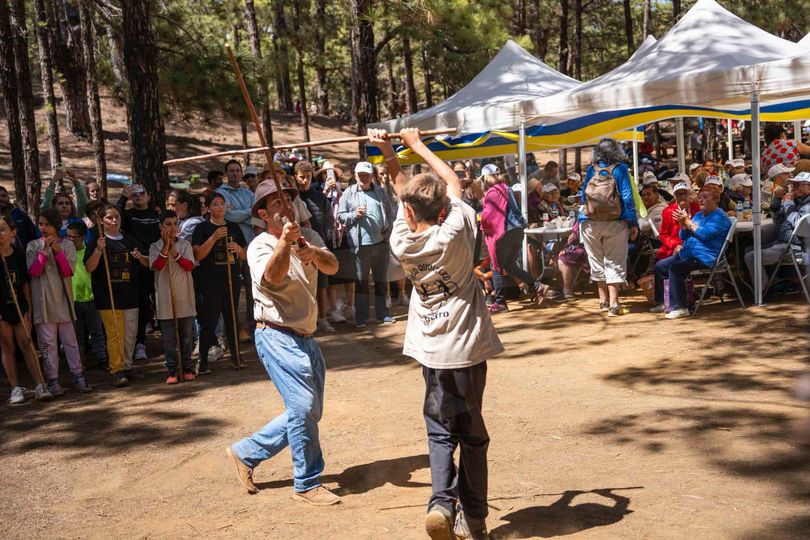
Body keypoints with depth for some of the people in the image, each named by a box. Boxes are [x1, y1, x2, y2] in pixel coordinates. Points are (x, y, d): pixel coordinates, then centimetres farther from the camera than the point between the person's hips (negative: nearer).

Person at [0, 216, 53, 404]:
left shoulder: (19, 254, 2)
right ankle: (16, 389, 9)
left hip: (19, 306, 1)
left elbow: (25, 283, 7)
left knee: (27, 344, -1)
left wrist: (29, 307, 5)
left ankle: (40, 386, -1)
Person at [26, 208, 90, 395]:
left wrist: (58, 251, -18)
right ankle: (52, 380, 5)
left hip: (63, 298, 1)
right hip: (43, 300, 0)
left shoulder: (67, 245, 4)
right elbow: (32, 271, -6)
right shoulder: (33, 246, 4)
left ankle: (78, 375, 9)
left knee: (70, 339, 5)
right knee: (48, 342, 1)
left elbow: (69, 271, -6)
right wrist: (44, 252, -16)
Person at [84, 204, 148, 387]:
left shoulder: (130, 240, 13)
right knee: (115, 334, -8)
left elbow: (147, 263, 19)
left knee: (130, 334, 8)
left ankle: (127, 367, 21)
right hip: (108, 297, -4)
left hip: (130, 296, 4)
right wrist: (98, 250, -22)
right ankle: (117, 371, -2)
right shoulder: (96, 242, 0)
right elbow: (89, 268, -9)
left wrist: (141, 257, -3)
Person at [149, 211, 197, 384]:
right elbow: (157, 266, -14)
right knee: (169, 337, 3)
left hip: (184, 297, 1)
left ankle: (187, 368, 17)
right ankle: (172, 371, 9)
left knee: (187, 335, 7)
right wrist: (166, 246, -22)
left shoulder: (185, 244, 5)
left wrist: (174, 251, -19)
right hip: (165, 298, -1)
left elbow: (190, 266, -9)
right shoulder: (155, 247, 3)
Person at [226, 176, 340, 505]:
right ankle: (306, 484, 1)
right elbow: (273, 276, -30)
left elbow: (332, 267, -11)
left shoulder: (308, 237, 8)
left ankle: (246, 453, 25)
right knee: (304, 407, -14)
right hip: (277, 337, -7)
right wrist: (285, 242, -46)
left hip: (305, 338, 8)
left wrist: (313, 252, -32)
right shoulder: (260, 246, -9)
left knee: (309, 411, 14)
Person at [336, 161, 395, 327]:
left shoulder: (380, 192, 8)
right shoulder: (349, 193, 1)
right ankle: (361, 316, 11)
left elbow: (389, 213, 10)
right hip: (360, 244, -3)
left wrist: (388, 232, 0)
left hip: (381, 242, 3)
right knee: (361, 280, 4)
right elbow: (340, 215, 0)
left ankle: (382, 314, 21)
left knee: (381, 280, 11)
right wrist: (354, 214, -17)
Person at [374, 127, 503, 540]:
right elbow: (452, 180, 6)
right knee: (472, 432, 11)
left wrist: (388, 153, 12)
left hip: (432, 350, 1)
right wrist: (417, 145, 16)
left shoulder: (402, 243, -6)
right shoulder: (456, 232, -11)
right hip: (468, 346, -1)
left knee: (440, 431, 14)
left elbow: (403, 191, 12)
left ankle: (442, 502, -6)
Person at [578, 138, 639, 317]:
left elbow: (584, 196, 9)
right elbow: (627, 197, -7)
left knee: (597, 262, 13)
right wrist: (633, 223, -5)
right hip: (615, 223, -2)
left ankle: (603, 301, 21)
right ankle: (613, 305, -4)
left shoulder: (591, 169, 3)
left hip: (590, 222, 2)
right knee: (614, 262, 2)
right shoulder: (620, 168, -4)